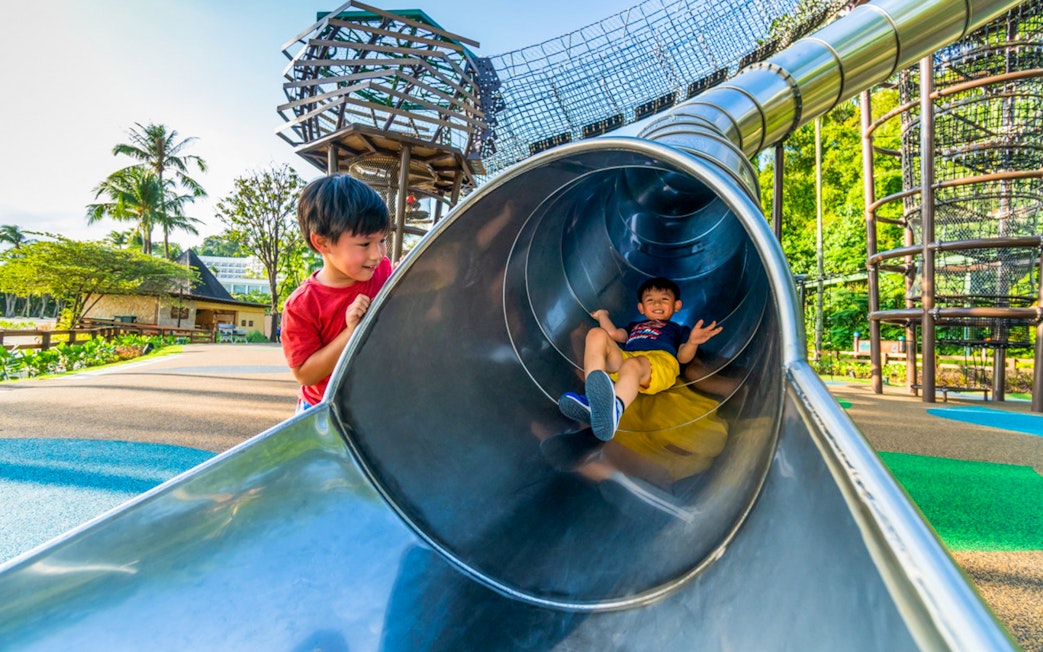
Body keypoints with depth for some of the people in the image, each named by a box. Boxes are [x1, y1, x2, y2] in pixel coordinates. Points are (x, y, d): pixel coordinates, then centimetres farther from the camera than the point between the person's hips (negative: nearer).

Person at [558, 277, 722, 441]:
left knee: (632, 365, -39)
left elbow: (683, 357, 14)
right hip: (622, 358, 4)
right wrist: (602, 315, 40)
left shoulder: (678, 329, 35)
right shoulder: (634, 326, 43)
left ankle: (614, 408, -75)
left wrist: (692, 342, -8)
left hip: (660, 361, -3)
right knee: (597, 334, -22)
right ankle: (592, 399, -44)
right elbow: (614, 334, 22)